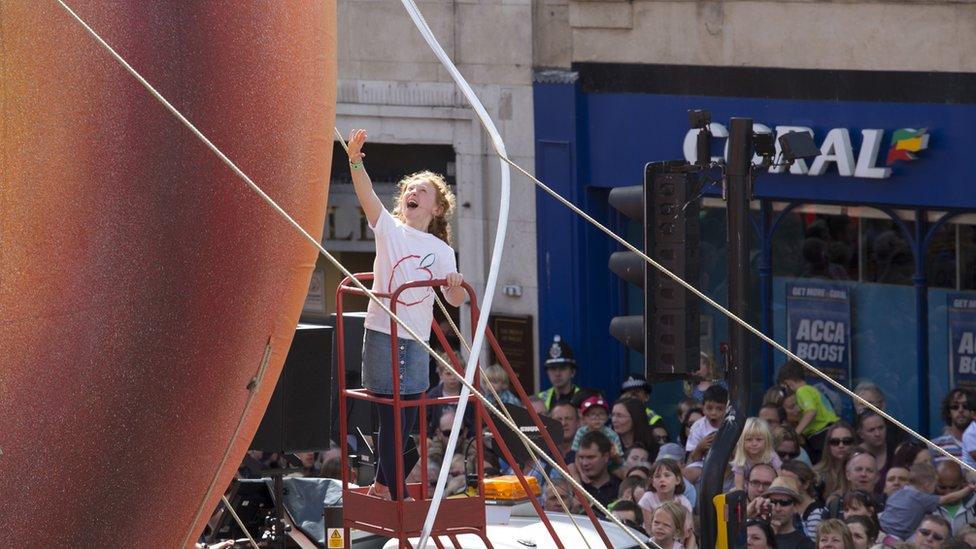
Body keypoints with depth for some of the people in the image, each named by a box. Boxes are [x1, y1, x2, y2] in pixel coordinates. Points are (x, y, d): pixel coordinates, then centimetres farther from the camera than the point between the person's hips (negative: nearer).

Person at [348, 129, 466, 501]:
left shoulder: (442, 251, 11)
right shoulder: (389, 229, 2)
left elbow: (454, 300, 13)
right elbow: (367, 195, -15)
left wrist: (456, 285, -11)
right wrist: (355, 161, -33)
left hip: (418, 340, 4)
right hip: (383, 332, -4)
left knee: (408, 417, 8)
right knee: (392, 415, -6)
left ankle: (382, 484, 26)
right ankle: (399, 497, -4)